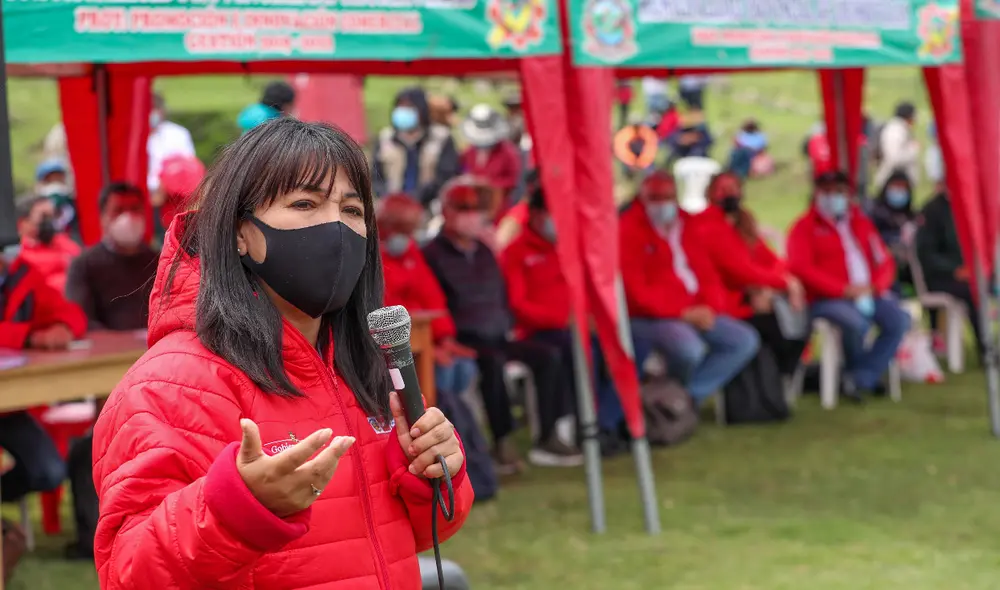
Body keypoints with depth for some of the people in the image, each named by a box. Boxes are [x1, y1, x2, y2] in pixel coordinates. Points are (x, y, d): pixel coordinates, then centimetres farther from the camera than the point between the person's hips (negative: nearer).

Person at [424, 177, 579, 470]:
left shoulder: (485, 252, 20)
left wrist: (505, 323, 10)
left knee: (548, 354, -14)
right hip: (462, 340, -7)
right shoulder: (434, 255, 0)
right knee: (493, 361, -37)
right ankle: (503, 443, -35)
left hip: (497, 336, 7)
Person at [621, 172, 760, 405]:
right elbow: (635, 289, -15)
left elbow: (705, 270, 15)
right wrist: (683, 313, -20)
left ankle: (690, 395, -7)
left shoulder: (685, 225, 14)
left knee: (746, 340, -4)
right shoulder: (629, 230, -7)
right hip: (652, 317, -8)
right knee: (689, 348, -35)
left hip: (696, 312, 8)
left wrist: (711, 306, -7)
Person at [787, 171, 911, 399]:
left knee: (899, 319, -21)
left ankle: (859, 379, -15)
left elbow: (884, 260, 17)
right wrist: (844, 289, -18)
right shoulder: (805, 227, 4)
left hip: (869, 293, 6)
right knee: (856, 323, -35)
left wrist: (876, 286, -6)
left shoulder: (861, 223, 20)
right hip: (827, 299, -5)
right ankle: (870, 376, -6)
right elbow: (801, 267, -10)